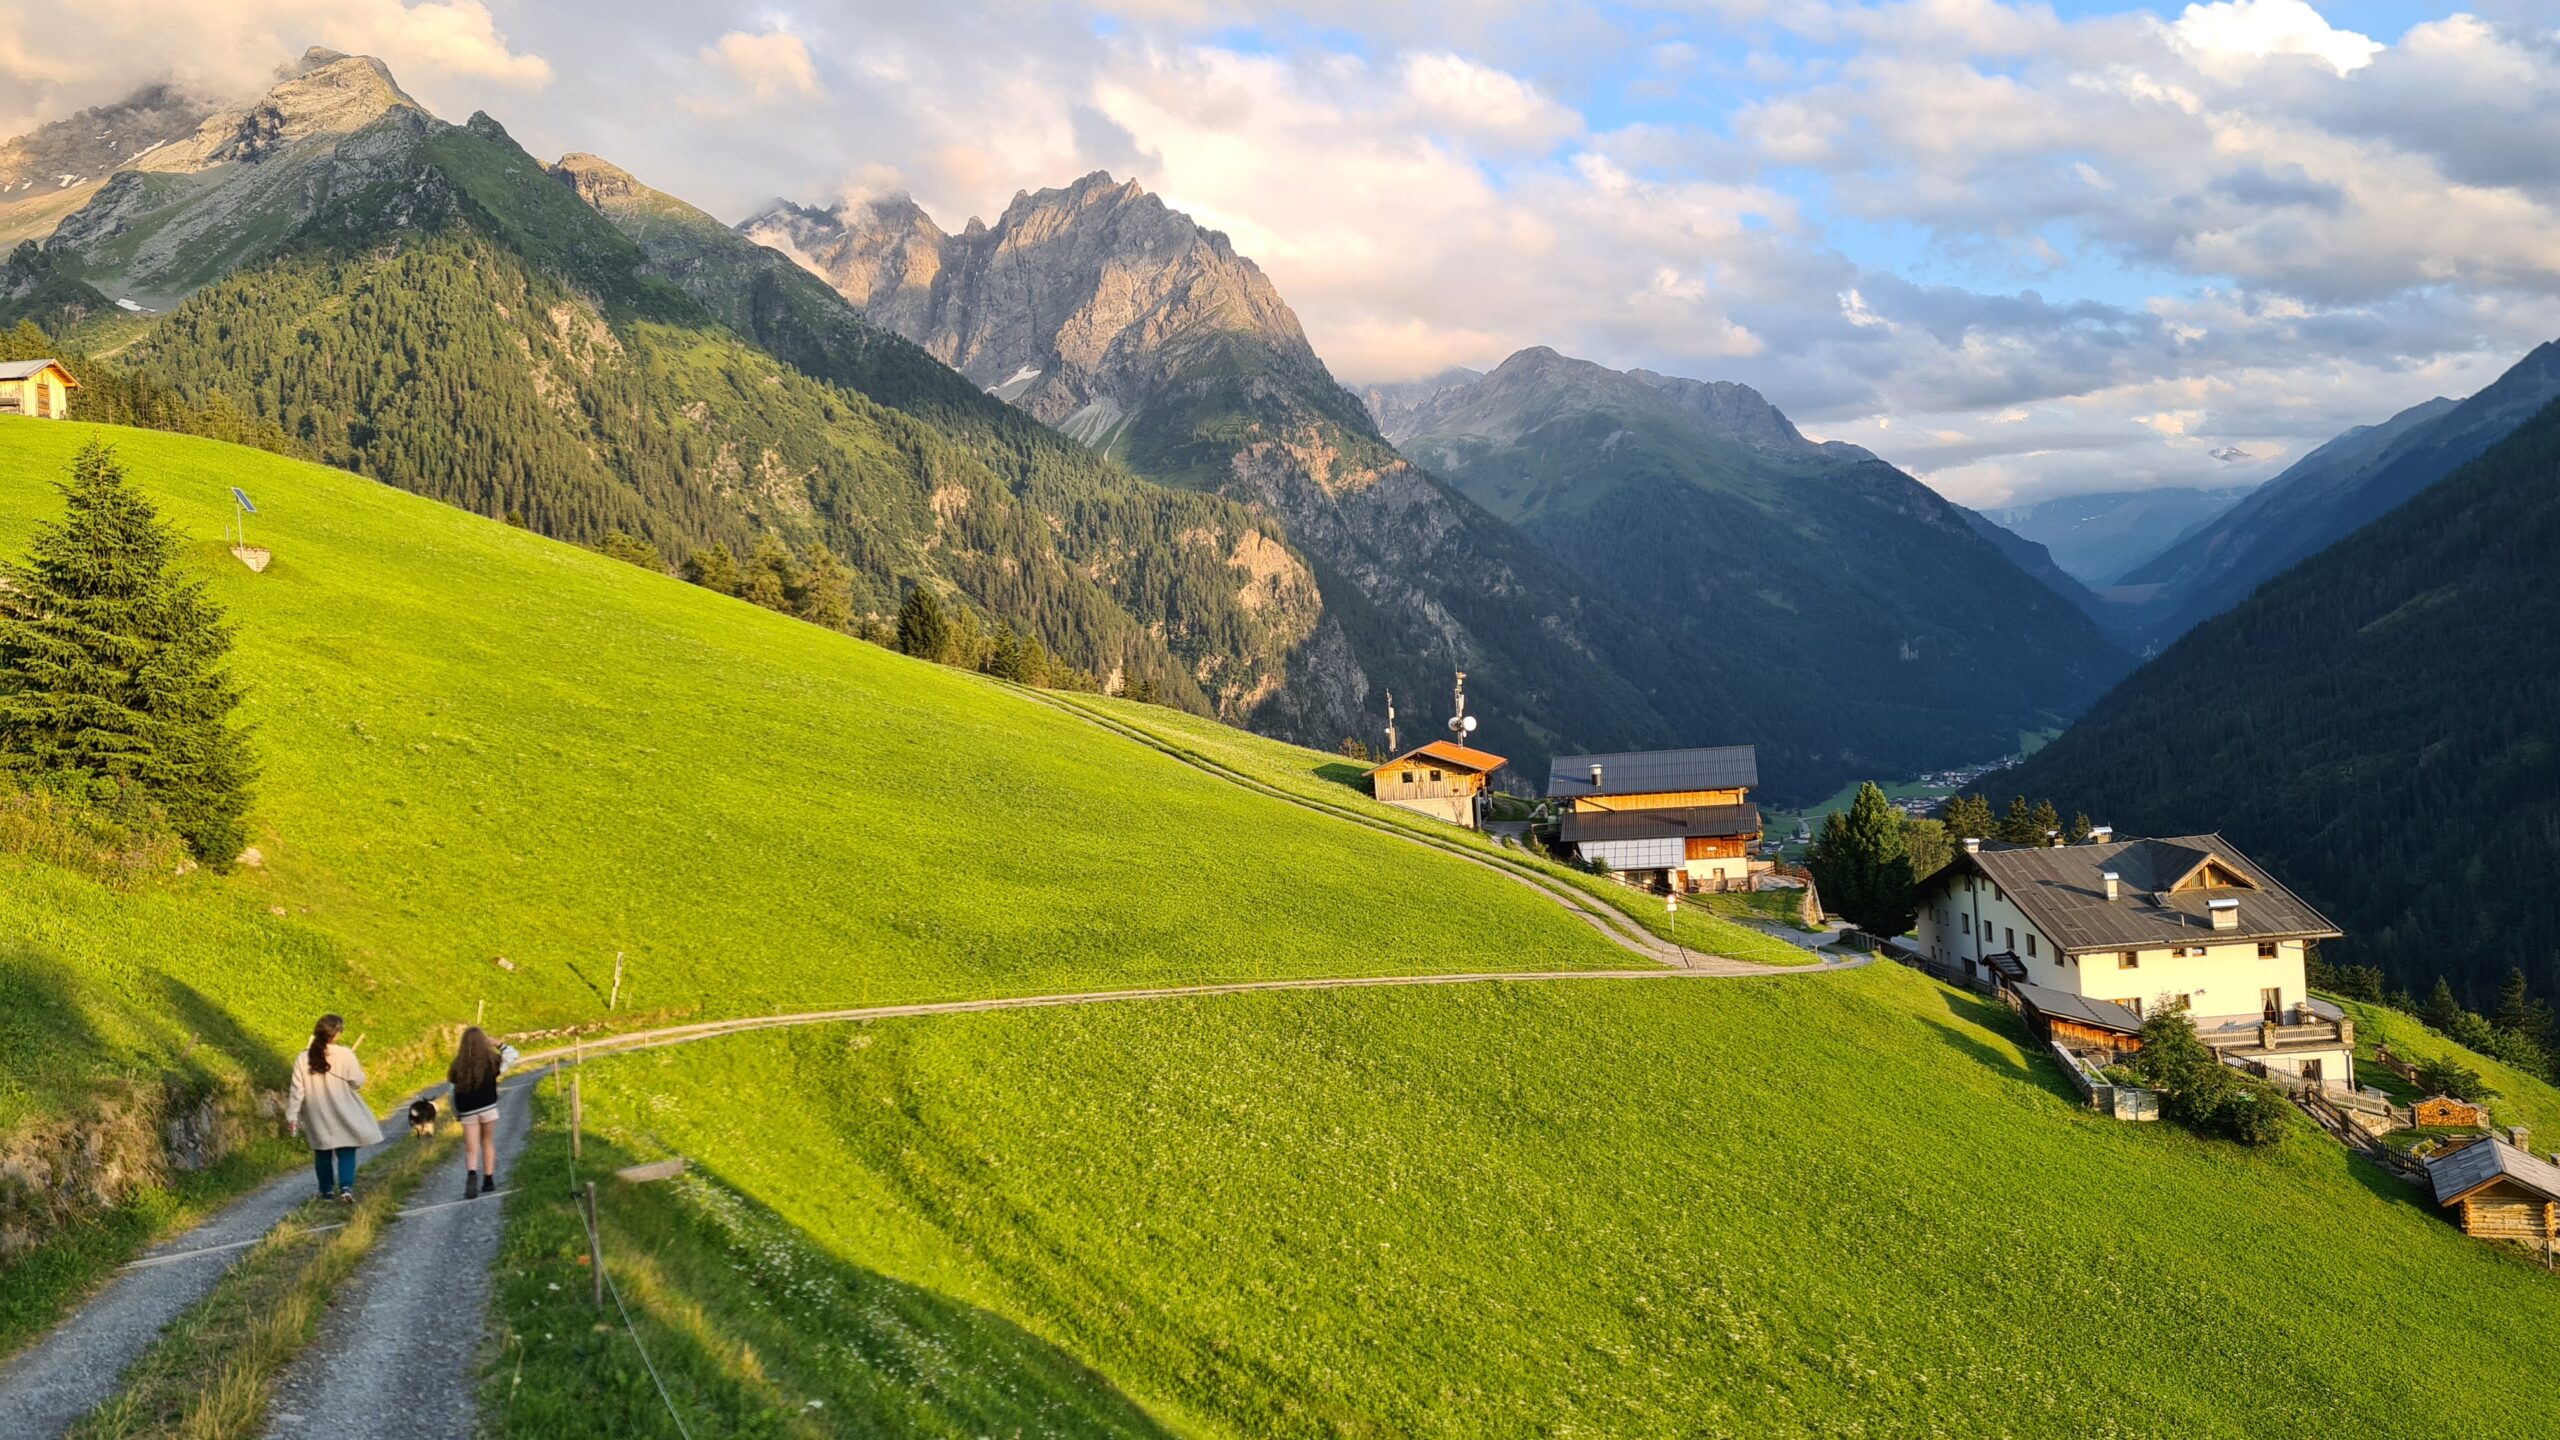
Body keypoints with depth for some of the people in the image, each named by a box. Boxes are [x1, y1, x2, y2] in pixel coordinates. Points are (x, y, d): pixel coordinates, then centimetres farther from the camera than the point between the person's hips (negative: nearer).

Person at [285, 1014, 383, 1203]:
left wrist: (292, 1115, 1)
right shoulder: (345, 1055, -14)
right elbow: (357, 1082, -8)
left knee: (322, 1153, 18)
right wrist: (358, 1069, 12)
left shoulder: (303, 1059, -7)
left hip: (318, 1117, 2)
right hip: (342, 1115, -2)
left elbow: (297, 1090, -5)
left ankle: (327, 1189, 26)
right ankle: (346, 1187, -12)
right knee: (346, 1152, 4)